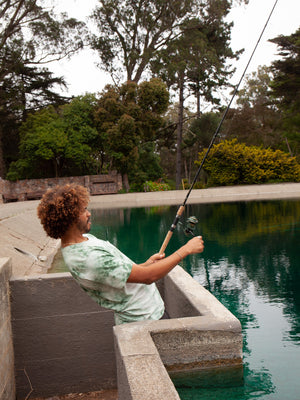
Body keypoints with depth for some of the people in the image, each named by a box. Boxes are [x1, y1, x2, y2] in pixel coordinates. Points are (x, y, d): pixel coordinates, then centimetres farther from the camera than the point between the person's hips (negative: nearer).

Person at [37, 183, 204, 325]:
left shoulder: (85, 238, 2)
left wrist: (146, 264, 4)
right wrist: (186, 249, -20)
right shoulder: (90, 258, -31)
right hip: (143, 320, -9)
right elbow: (148, 277, -28)